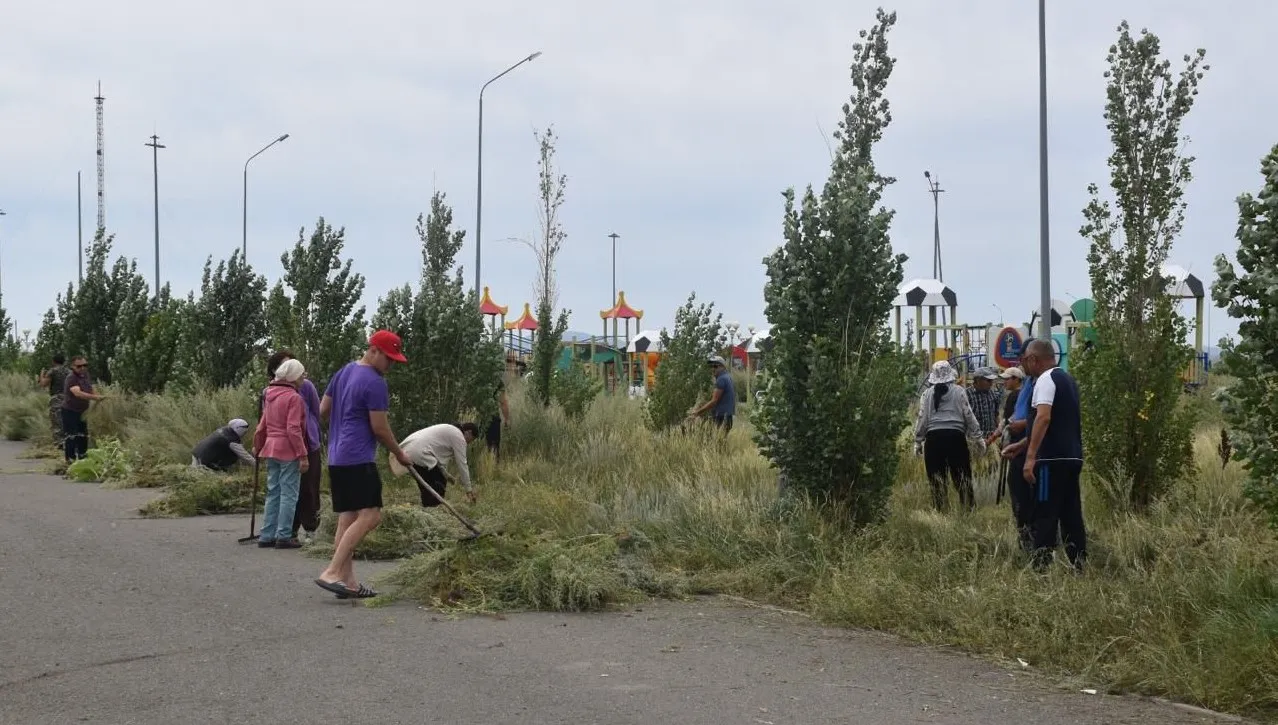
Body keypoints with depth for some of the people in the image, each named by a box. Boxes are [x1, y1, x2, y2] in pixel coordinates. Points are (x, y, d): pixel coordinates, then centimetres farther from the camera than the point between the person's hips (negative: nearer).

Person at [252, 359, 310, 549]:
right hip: (288, 451, -8)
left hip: (271, 449, 8)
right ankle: (283, 536, -3)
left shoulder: (271, 396, 13)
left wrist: (258, 446, 30)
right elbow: (293, 429, -18)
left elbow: (262, 425, 18)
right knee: (289, 494, -3)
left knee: (273, 493, 12)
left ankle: (267, 536, 13)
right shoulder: (294, 398, -12)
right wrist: (302, 455, -17)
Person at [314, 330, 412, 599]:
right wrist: (400, 454, 2)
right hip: (359, 459, -10)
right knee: (369, 515, -14)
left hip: (336, 458, 10)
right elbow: (380, 428, -11)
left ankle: (347, 580, 9)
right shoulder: (375, 382, -13)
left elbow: (323, 411, 21)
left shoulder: (343, 372, 15)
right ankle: (332, 572, -21)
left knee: (347, 517, 9)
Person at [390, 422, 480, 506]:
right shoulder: (458, 437, -2)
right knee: (437, 488, -4)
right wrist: (468, 489, 1)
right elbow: (462, 464, -3)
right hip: (419, 454, -10)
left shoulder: (449, 430, 27)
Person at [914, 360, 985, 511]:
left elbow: (922, 419, 5)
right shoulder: (959, 392, 3)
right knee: (962, 477, 6)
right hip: (956, 436, -1)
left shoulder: (927, 394, 5)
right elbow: (968, 416, 5)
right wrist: (978, 437, 13)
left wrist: (918, 442, 13)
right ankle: (969, 509, 5)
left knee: (936, 479, 6)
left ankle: (940, 511, 6)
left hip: (934, 437, 1)